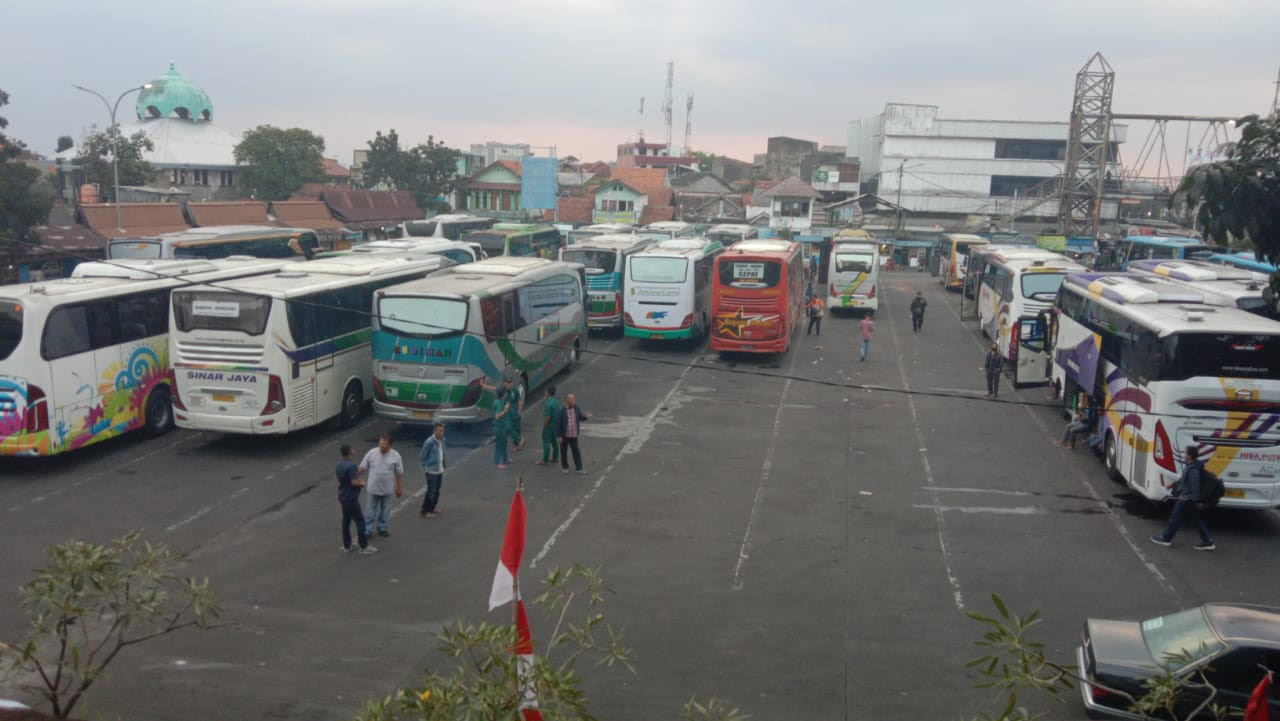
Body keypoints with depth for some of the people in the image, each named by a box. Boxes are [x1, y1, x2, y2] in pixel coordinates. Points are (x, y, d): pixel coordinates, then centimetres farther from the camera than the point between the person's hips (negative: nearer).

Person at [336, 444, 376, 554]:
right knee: (360, 521, -2)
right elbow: (354, 482, -27)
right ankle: (364, 547, 1)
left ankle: (347, 546, 23)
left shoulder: (339, 465, 6)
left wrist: (358, 481, 11)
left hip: (343, 497, 9)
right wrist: (362, 484, -6)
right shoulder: (351, 465, -23)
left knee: (346, 521, 15)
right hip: (351, 498, -9)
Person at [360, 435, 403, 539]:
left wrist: (399, 488, 1)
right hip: (373, 488, 0)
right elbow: (362, 467, -1)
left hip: (387, 489, 1)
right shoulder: (371, 453, -9)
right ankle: (367, 530, 14)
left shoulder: (395, 456, -9)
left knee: (385, 511, 14)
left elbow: (399, 473, -2)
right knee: (371, 510, 7)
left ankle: (382, 528, 29)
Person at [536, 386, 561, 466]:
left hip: (549, 426, -8)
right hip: (556, 425, 8)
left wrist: (544, 426, -14)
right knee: (554, 442, 17)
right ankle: (555, 458, 26)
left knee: (546, 443, -2)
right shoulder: (557, 401, 3)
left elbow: (548, 417, -23)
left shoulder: (548, 403, -23)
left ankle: (545, 460, 1)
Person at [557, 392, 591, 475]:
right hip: (564, 436, -4)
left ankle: (579, 468, 15)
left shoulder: (576, 408, -1)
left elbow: (581, 417, -3)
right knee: (564, 452, 9)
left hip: (573, 436, 4)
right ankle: (565, 467, 25)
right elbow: (558, 424, -12)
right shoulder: (562, 410, -14)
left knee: (576, 452, 7)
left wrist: (586, 416, -26)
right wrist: (559, 436, -13)